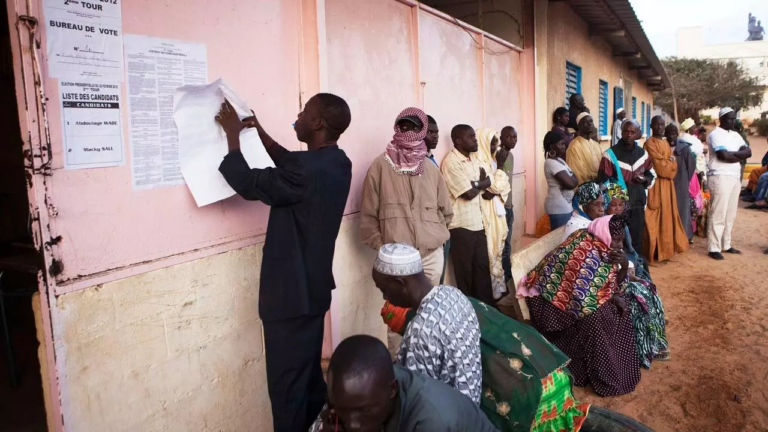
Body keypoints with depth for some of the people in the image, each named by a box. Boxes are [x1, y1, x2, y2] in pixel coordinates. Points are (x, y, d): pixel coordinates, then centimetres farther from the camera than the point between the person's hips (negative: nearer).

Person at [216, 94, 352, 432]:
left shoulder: (308, 169, -26)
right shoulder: (336, 162, 3)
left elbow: (248, 184, -15)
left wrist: (233, 134, -3)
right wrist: (260, 133, 18)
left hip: (291, 293, -9)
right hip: (313, 287, 9)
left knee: (287, 383, 5)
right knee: (309, 374, 23)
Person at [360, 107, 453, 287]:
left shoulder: (431, 168, 10)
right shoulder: (381, 165, -2)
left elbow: (446, 211, 18)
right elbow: (368, 214, -1)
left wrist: (435, 235, 9)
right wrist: (381, 246, -4)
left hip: (432, 255, 4)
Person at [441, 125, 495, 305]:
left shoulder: (475, 158, 11)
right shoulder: (451, 162, -16)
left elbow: (490, 181, 7)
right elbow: (469, 193, -20)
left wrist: (476, 184, -13)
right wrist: (482, 184, -1)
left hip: (478, 222, 8)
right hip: (461, 225, -8)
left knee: (483, 266, 14)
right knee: (465, 271, 6)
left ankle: (487, 306, 27)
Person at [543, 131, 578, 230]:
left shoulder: (559, 160, 12)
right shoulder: (551, 163, -18)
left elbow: (568, 180, 14)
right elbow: (571, 183, -23)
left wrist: (572, 178, -5)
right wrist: (574, 178, -4)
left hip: (565, 205, 9)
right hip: (559, 207, -9)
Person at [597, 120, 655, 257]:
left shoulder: (643, 153, 8)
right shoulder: (610, 154, -8)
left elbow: (652, 174, 19)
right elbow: (603, 182, -9)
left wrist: (645, 179, -4)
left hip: (638, 204, 4)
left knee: (637, 239, 10)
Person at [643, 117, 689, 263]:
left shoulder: (666, 143, 18)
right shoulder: (649, 143, -8)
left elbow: (674, 164, 11)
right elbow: (658, 165, -14)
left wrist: (667, 164, -8)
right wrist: (670, 163, 1)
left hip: (667, 184, 8)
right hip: (656, 184, -8)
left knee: (667, 215, 10)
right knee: (657, 218, -8)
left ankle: (666, 248, 18)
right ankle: (656, 251, -5)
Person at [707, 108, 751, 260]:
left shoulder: (736, 135, 17)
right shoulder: (715, 134, -6)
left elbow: (748, 152, 6)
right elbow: (723, 155, -18)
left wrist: (732, 153, -11)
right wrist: (739, 156, -2)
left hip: (735, 177, 8)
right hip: (720, 177, -8)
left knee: (730, 214, 11)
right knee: (718, 214, -7)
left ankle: (726, 245, 19)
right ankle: (714, 248, -4)